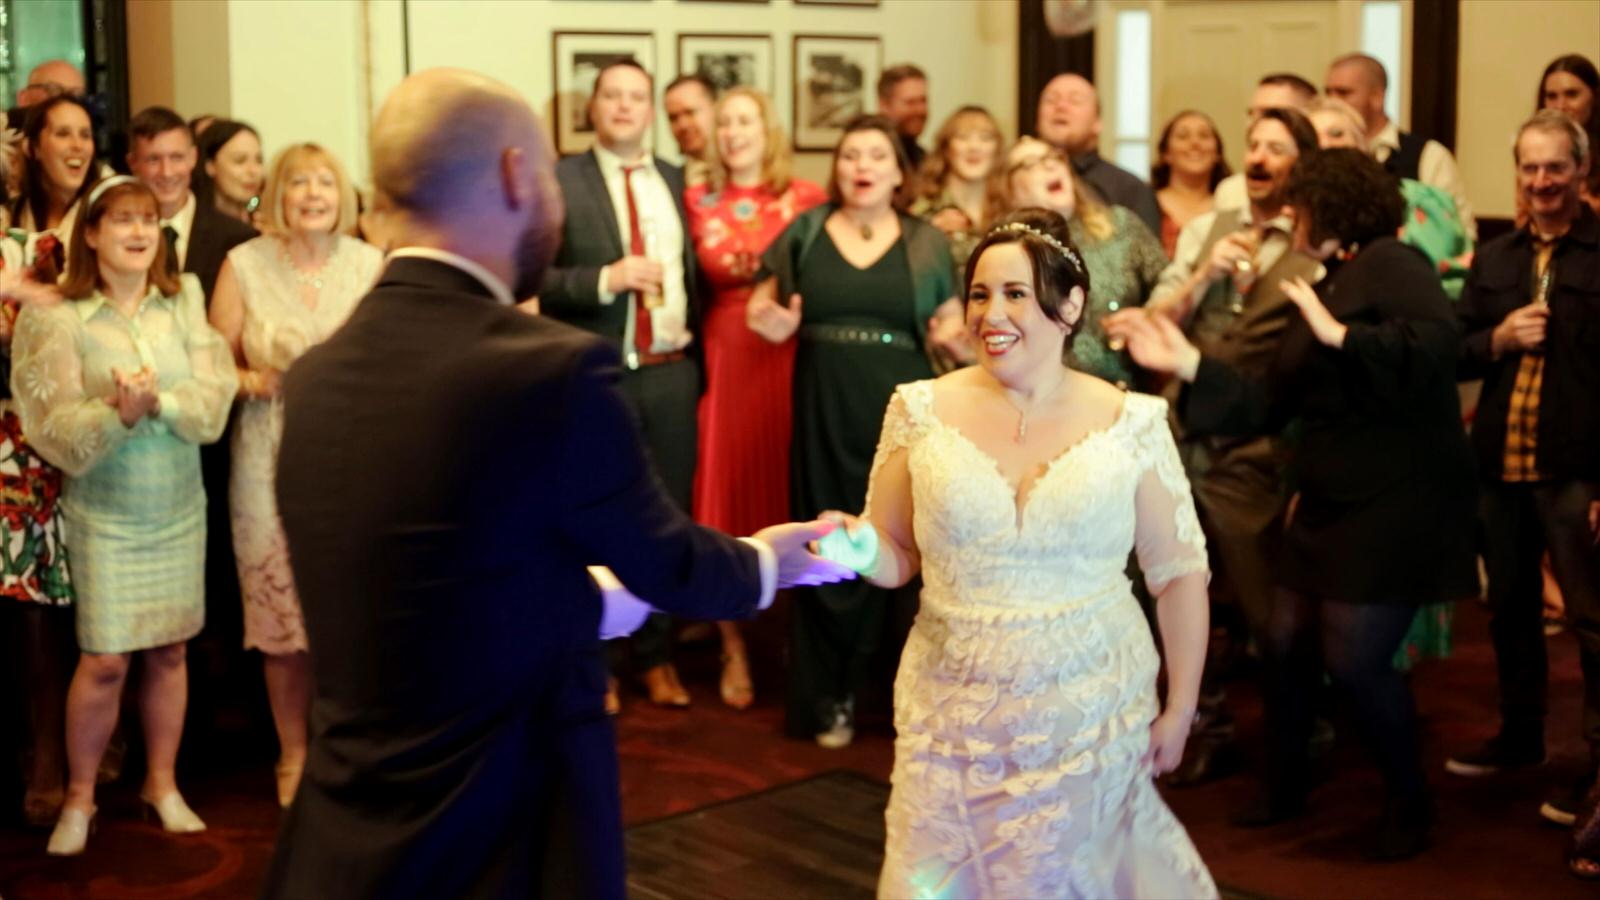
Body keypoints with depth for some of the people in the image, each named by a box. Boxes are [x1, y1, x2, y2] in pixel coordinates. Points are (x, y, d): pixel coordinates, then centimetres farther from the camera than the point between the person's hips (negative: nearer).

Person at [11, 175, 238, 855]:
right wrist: (120, 411, -30)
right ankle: (78, 796, 15)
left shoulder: (184, 301, 1)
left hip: (180, 508, 3)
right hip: (104, 515, -3)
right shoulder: (56, 319, -9)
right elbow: (59, 435, -14)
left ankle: (162, 782, 27)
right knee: (104, 660, -4)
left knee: (168, 652, 10)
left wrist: (158, 399, -25)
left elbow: (214, 403, -8)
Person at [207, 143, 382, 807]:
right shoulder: (244, 265, 1)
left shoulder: (369, 264, 5)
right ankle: (294, 756, 20)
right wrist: (255, 382, -15)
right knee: (282, 611, 2)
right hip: (272, 463, -1)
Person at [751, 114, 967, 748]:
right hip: (825, 412, 1)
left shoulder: (928, 243, 6)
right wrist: (773, 321, -10)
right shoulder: (804, 233, 6)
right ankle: (830, 697, 11)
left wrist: (957, 342, -14)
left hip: (902, 413, 0)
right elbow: (766, 309, 13)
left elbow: (951, 330, 9)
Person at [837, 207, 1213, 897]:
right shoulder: (922, 412, -3)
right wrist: (858, 543, -17)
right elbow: (895, 559, 5)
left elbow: (1179, 573, 4)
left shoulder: (1130, 424, -4)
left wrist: (1180, 708, 4)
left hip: (1093, 719, 0)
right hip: (953, 717, 1)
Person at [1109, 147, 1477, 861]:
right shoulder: (1322, 291, 15)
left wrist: (1340, 335, -25)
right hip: (1329, 503, 9)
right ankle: (1285, 788, 30)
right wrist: (1185, 363, 5)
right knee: (1287, 645, 11)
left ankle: (1410, 802, 14)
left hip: (1398, 501, -9)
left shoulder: (1389, 262, -10)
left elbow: (1437, 342, -30)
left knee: (1355, 661, -8)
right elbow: (1266, 407, 11)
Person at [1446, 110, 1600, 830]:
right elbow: (1452, 355, 14)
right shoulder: (1493, 259, 12)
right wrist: (1497, 339, -8)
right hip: (1499, 463, 6)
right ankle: (1519, 735, 33)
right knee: (1510, 608, 17)